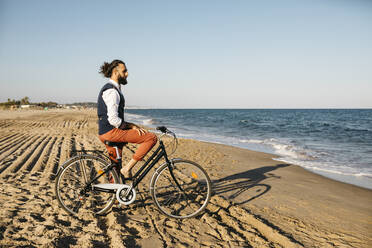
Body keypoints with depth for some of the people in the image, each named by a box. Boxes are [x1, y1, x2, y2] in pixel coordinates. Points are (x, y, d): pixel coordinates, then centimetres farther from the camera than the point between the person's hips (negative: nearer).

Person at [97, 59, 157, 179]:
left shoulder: (113, 89, 19)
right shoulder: (111, 91, -14)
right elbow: (113, 120, -23)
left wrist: (131, 126, 13)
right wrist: (131, 126, -12)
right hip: (111, 132, -10)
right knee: (151, 138, -14)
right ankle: (127, 168, -12)